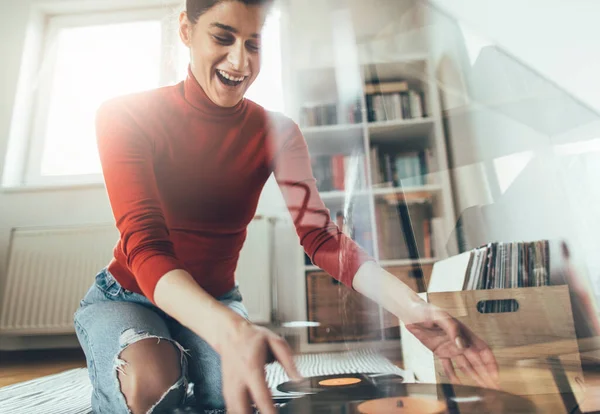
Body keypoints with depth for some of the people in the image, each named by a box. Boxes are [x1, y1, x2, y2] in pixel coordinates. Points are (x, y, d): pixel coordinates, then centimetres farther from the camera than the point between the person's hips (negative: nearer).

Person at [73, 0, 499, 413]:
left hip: (217, 303, 2)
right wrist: (230, 331, -49)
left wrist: (409, 305, -38)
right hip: (126, 296, -1)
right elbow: (144, 246, -30)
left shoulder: (276, 133, -10)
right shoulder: (126, 116, -16)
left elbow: (319, 234, -20)